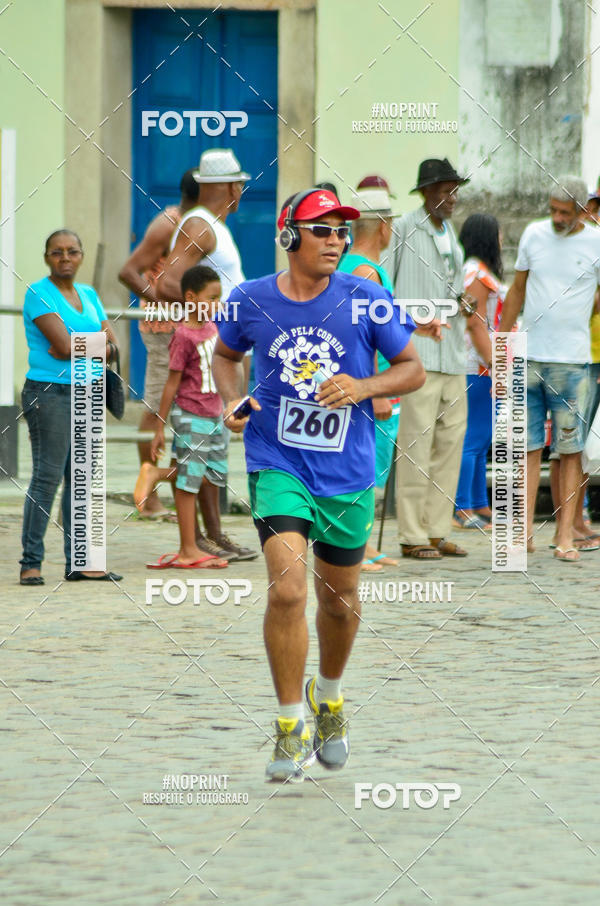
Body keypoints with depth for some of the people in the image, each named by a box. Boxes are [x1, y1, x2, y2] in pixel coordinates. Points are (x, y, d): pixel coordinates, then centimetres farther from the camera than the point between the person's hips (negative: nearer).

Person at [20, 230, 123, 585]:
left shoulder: (89, 295, 15)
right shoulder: (39, 293, -6)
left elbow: (112, 347, 6)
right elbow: (64, 344, -18)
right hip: (49, 393, -7)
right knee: (47, 477, -9)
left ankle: (78, 562, 9)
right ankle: (31, 563, -7)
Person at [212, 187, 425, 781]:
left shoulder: (365, 299, -5)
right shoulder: (251, 302, -3)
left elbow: (413, 368, 4)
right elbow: (225, 354, 18)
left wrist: (363, 387, -14)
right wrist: (231, 400, -1)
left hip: (348, 472, 2)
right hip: (278, 466, -2)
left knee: (339, 599, 14)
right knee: (287, 590, -18)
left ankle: (328, 696, 44)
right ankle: (291, 729, -7)